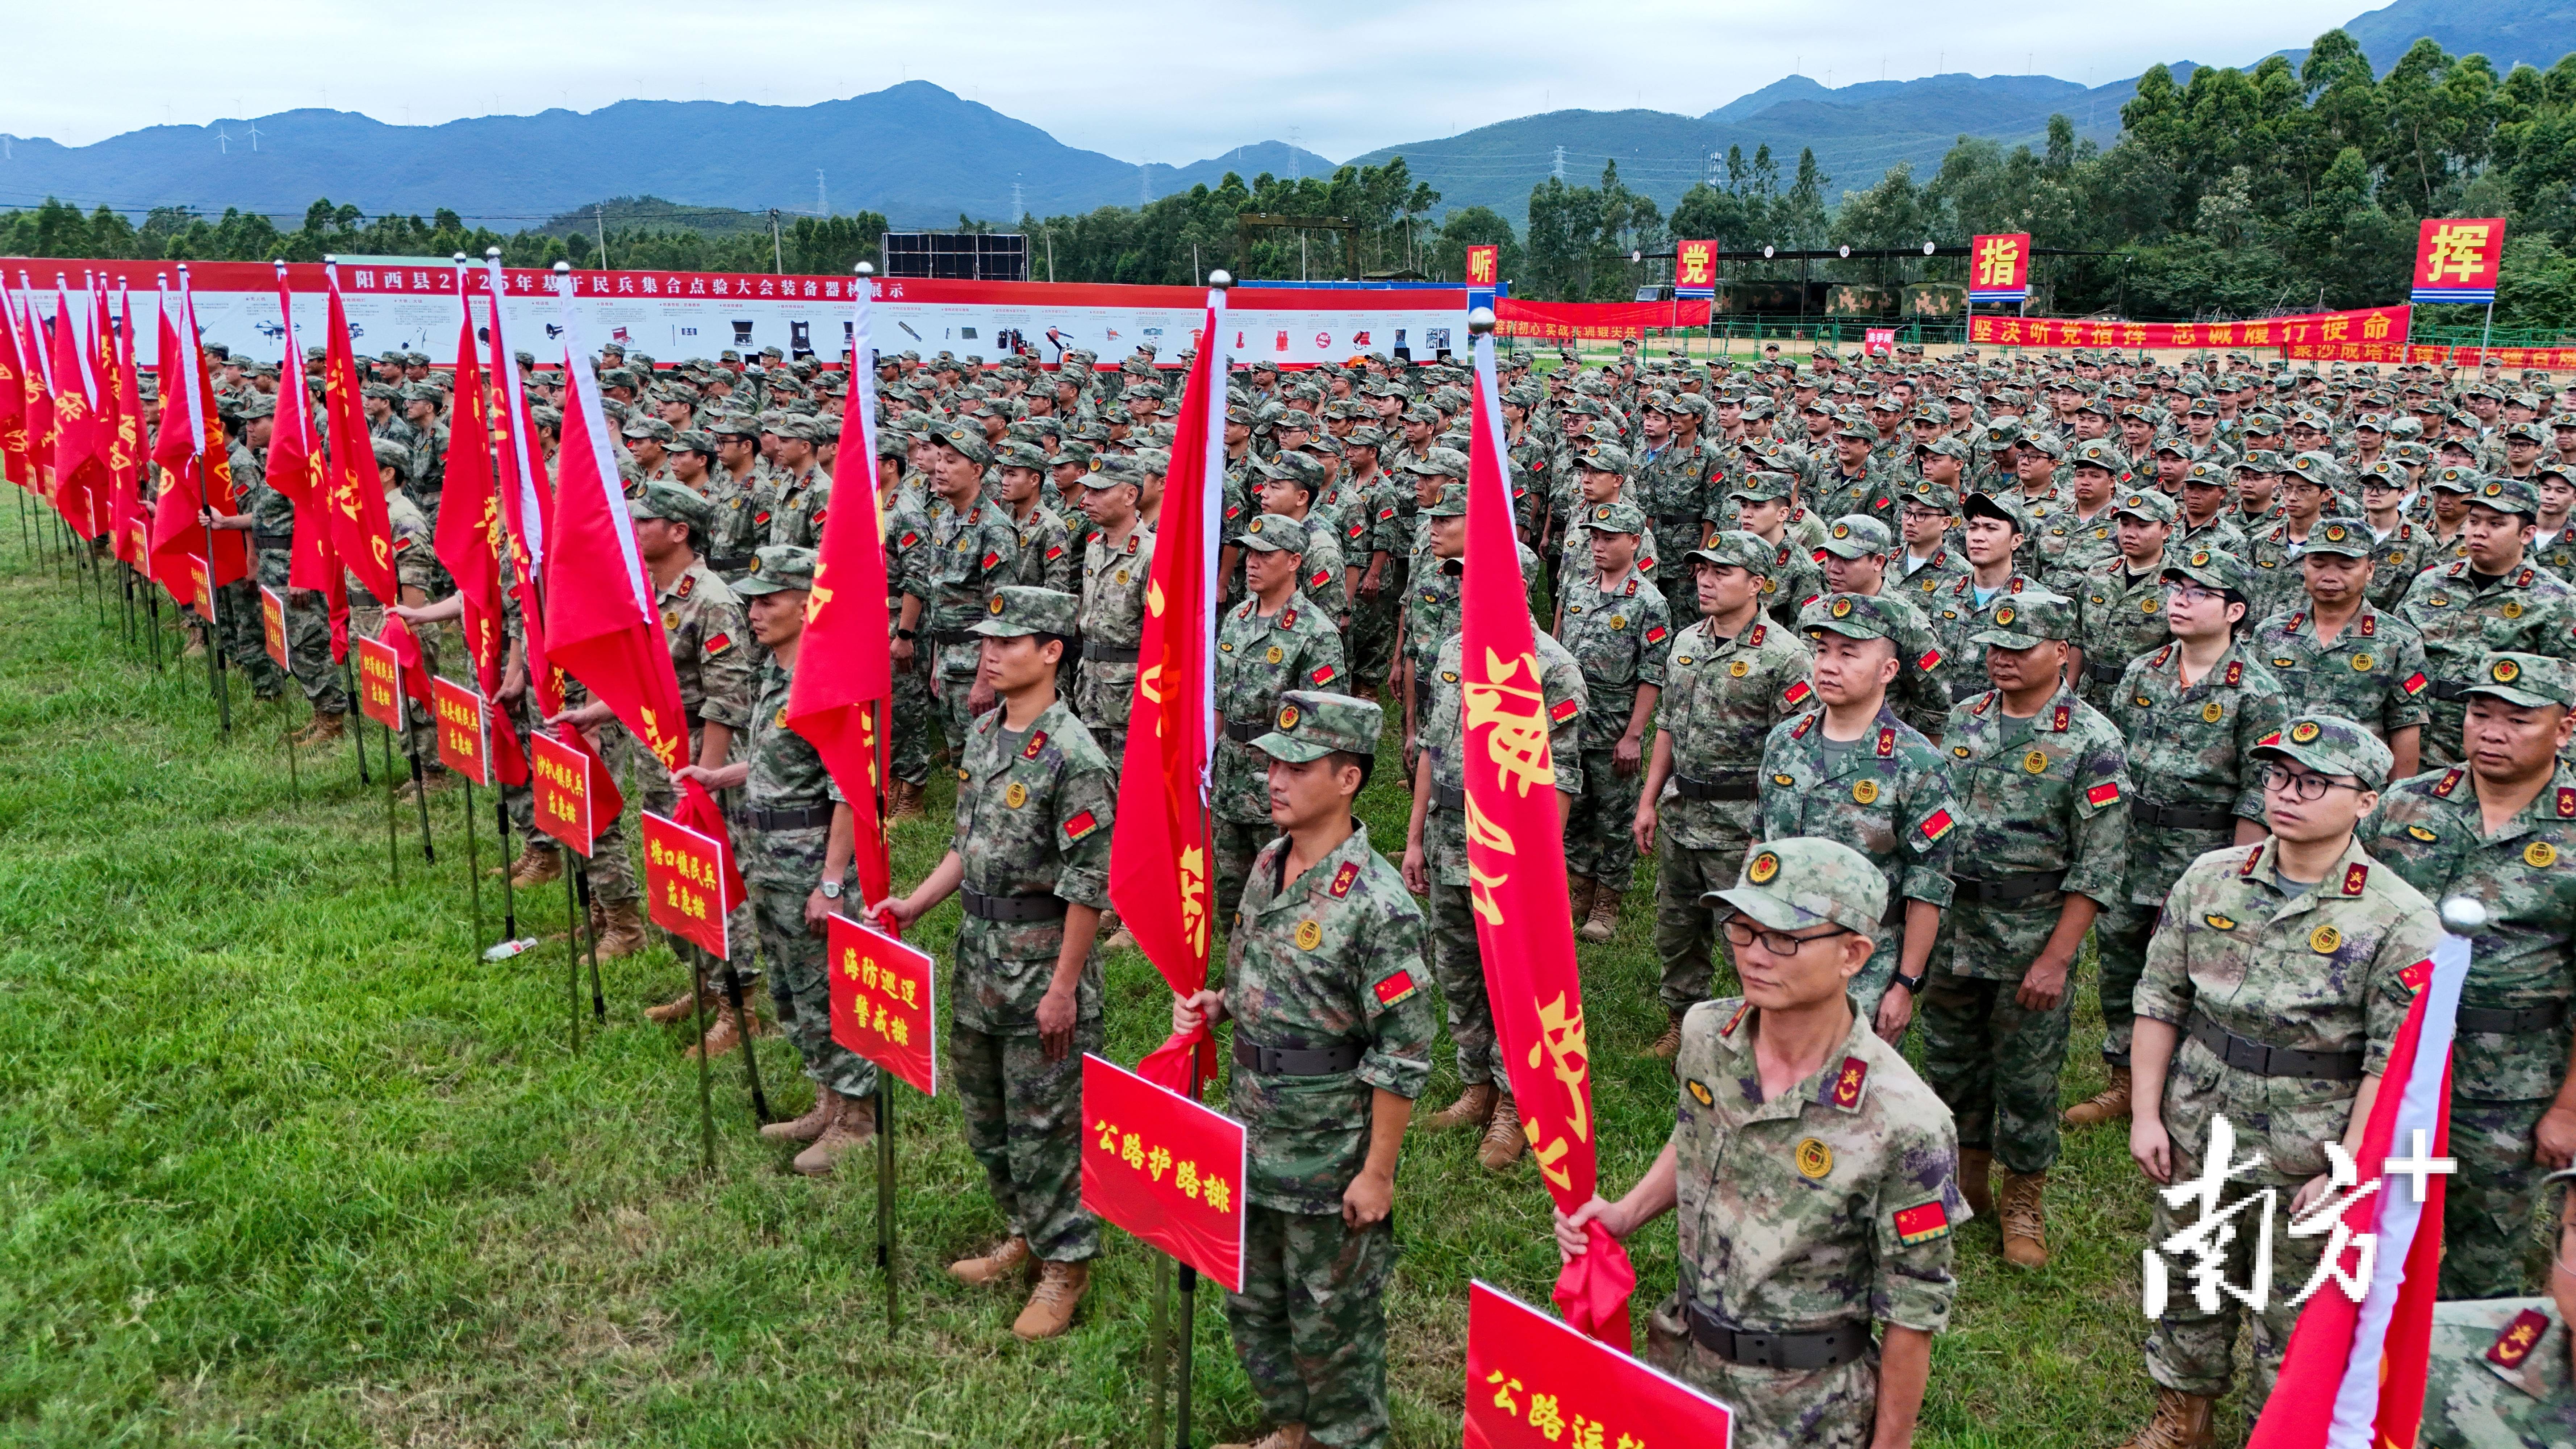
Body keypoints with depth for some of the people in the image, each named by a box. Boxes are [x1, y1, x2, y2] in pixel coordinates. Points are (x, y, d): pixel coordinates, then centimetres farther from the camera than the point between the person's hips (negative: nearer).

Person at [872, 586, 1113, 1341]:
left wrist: (1064, 986, -19)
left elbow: (1088, 884, -19)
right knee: (985, 1109, 18)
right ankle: (1025, 1233, 36)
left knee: (1043, 1118, 1)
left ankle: (1066, 1262, 18)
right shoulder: (984, 733, 7)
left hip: (1043, 956, -8)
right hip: (980, 942, 9)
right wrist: (915, 904, 5)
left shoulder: (1073, 756, -19)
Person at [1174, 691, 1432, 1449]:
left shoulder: (1377, 904, -24)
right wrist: (1216, 1003, -3)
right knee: (1252, 1298, 22)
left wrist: (1377, 1173, -18)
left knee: (1331, 1315, 10)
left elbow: (1402, 1056, -21)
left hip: (1330, 1156, -8)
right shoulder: (1269, 863, 2)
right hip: (1255, 1133, 8)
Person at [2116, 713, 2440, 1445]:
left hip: (2307, 1158, -3)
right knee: (2183, 1280, 19)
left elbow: (2393, 1063, -12)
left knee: (2296, 1312, 13)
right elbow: (2160, 1001, 2)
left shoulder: (2399, 919, -13)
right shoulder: (2210, 878, -3)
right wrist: (2145, 1112, 0)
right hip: (2195, 1136, 4)